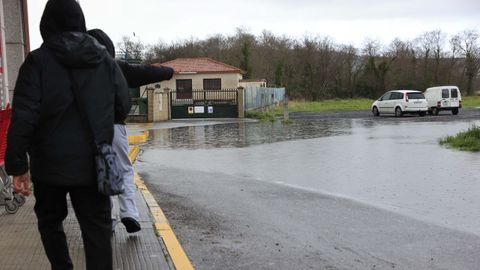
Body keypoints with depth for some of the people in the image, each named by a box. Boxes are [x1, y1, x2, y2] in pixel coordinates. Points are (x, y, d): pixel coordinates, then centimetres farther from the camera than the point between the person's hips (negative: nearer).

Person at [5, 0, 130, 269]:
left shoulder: (38, 61, -9)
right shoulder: (106, 60, 1)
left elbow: (23, 118, -15)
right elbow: (123, 108, 7)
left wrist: (17, 165, -9)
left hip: (50, 163, -1)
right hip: (93, 164, 2)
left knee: (50, 221, 21)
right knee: (97, 227, 9)